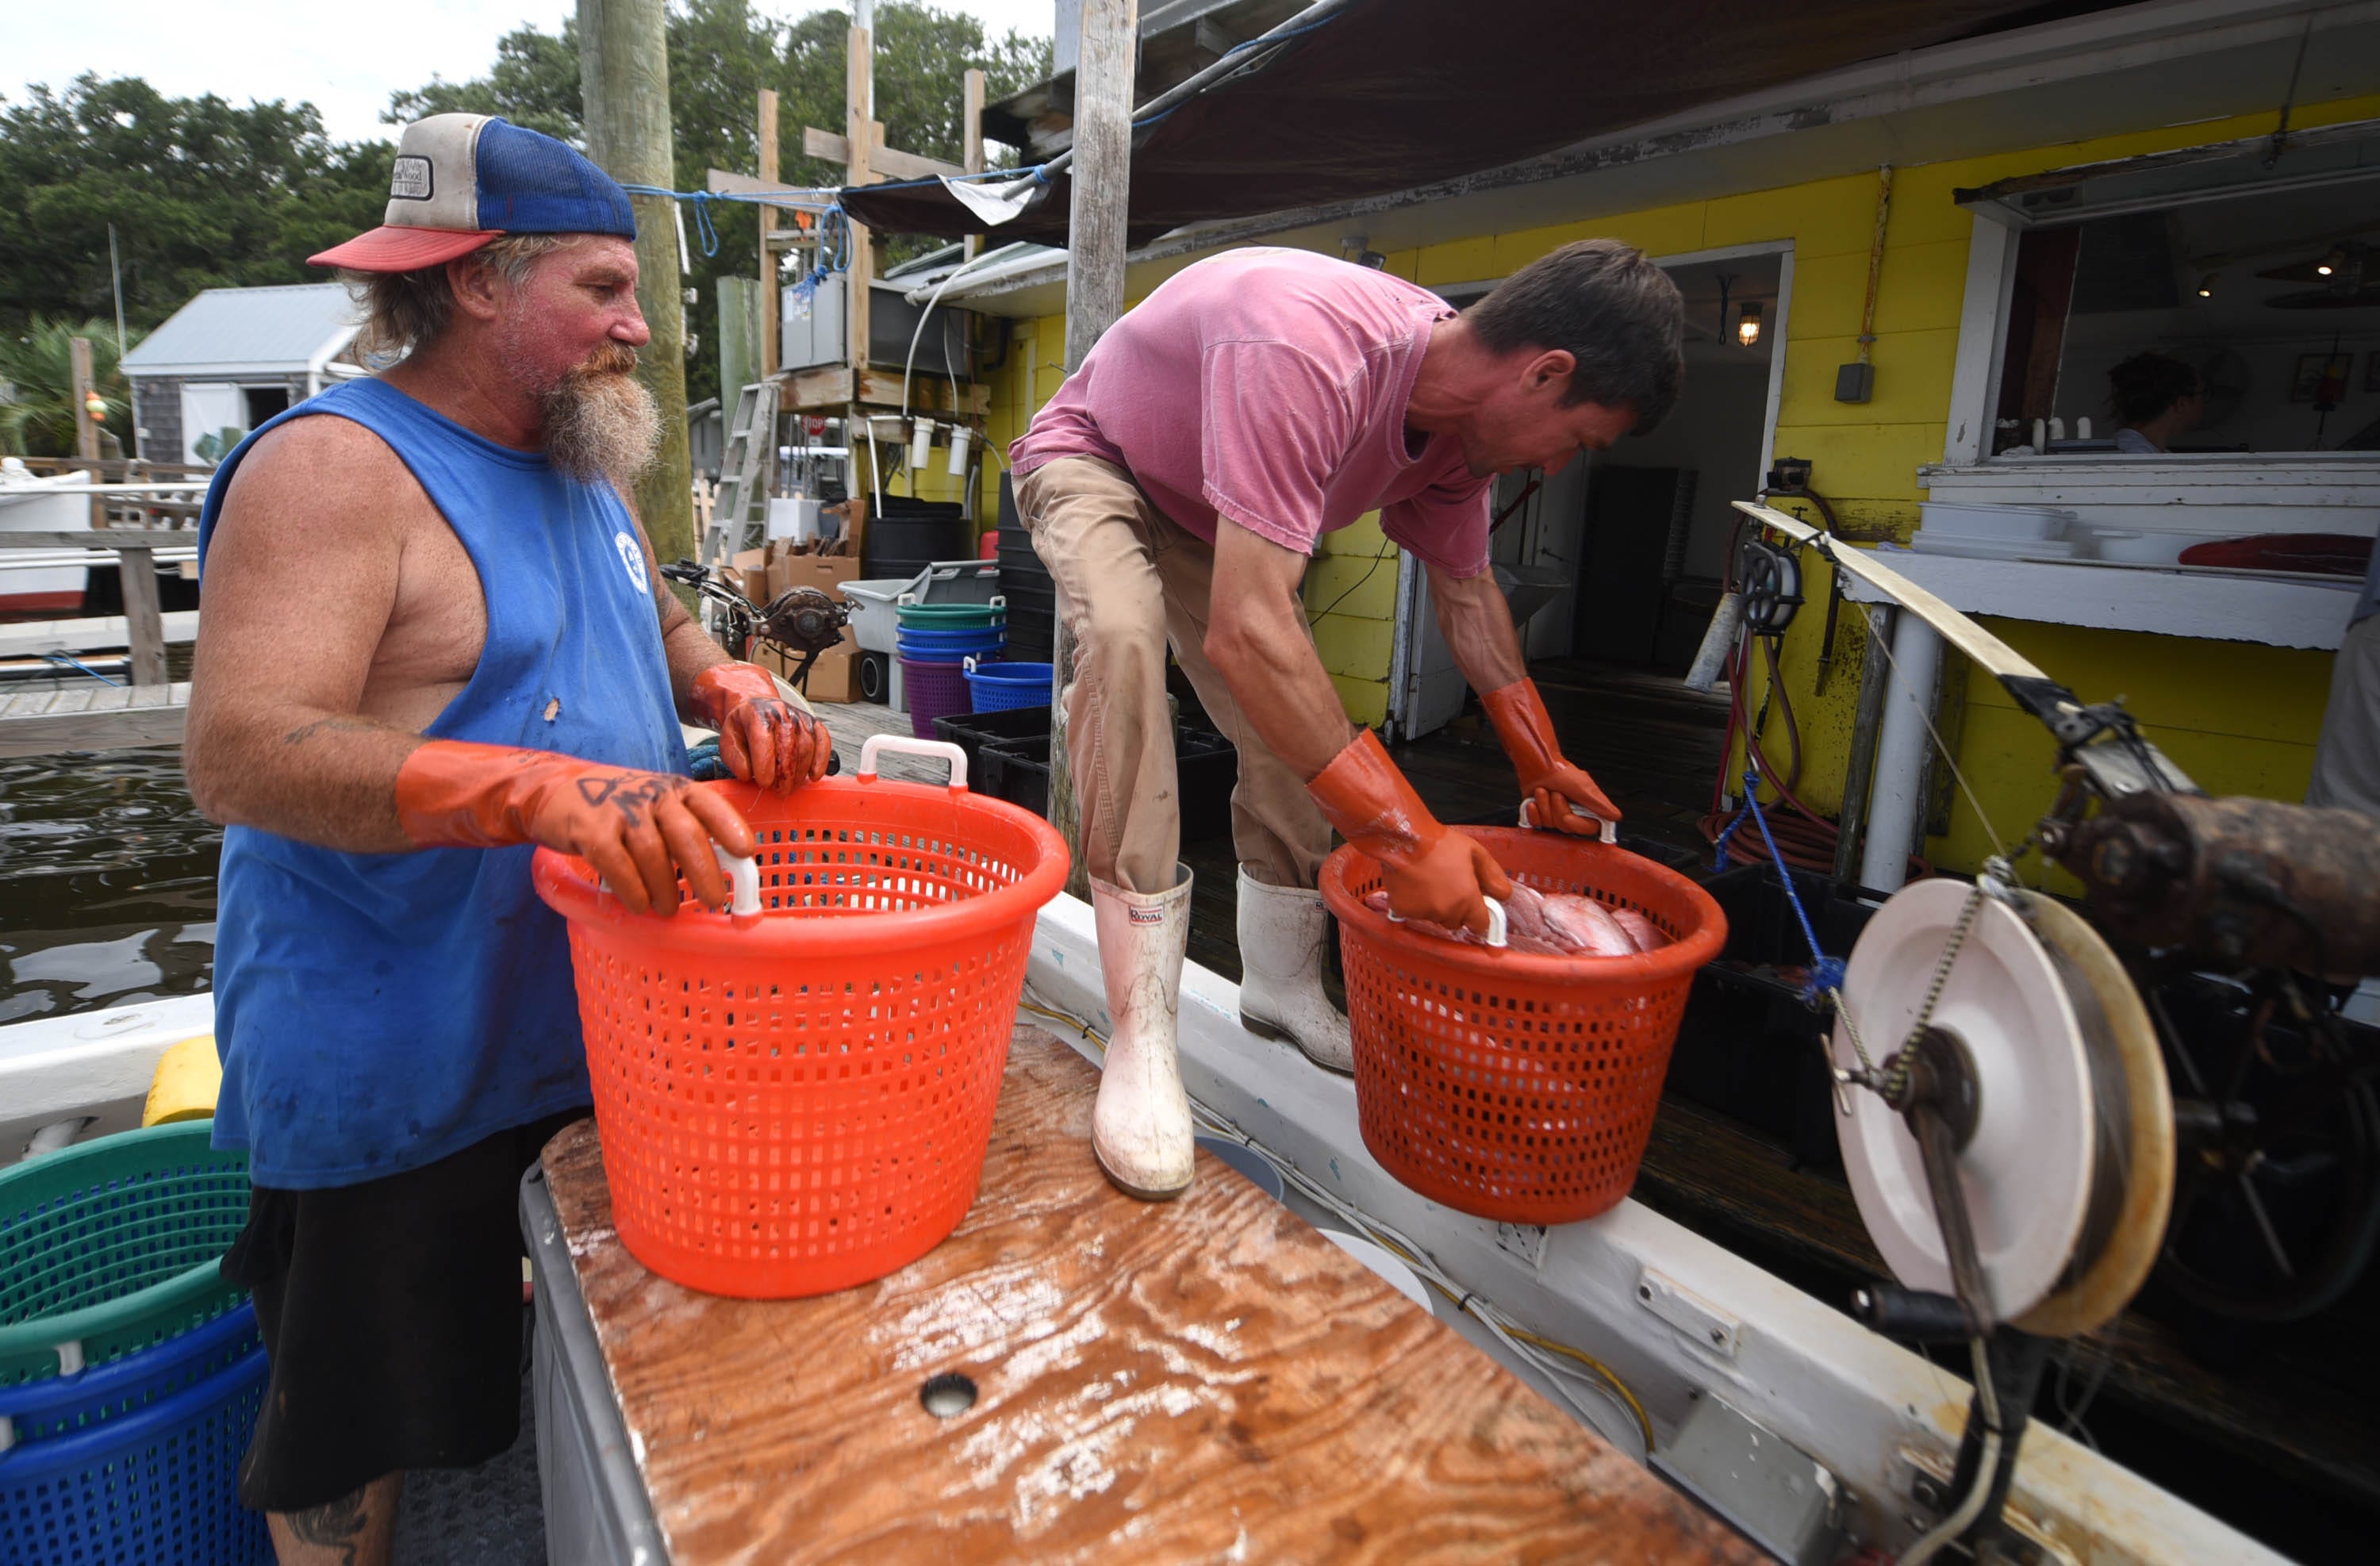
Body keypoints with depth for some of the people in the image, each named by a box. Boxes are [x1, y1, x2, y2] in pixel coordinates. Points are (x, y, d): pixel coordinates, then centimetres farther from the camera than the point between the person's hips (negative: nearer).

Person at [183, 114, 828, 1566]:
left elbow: (657, 624, 19)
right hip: (399, 1076, -7)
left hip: (594, 1030, 8)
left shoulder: (583, 463, 8)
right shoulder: (337, 467, -18)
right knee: (363, 1426, 13)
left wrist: (732, 688, -5)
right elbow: (241, 755, -26)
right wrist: (549, 792, -40)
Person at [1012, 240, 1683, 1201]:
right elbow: (1246, 633, -49)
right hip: (1093, 464, -7)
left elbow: (1466, 590, 4)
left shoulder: (1464, 413, -13)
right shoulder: (1303, 355, -42)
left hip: (1211, 510, 8)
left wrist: (1540, 760, 6)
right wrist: (1402, 836, -46)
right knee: (1125, 635, -38)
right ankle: (1140, 1039, -32)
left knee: (1295, 739, 0)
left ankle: (1281, 988, 23)